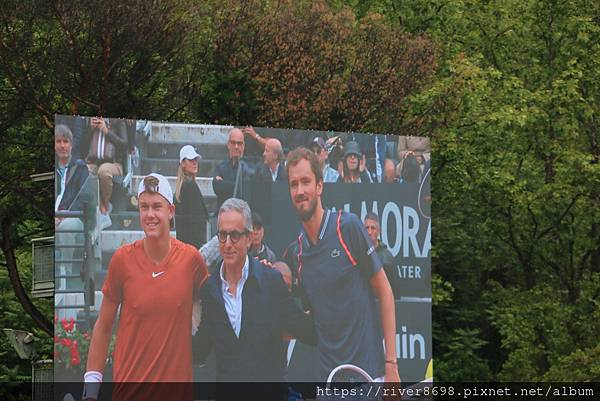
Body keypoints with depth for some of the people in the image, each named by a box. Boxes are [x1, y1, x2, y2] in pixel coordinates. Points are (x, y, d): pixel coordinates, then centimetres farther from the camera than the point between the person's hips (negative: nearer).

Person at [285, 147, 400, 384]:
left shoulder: (348, 226, -6)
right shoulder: (297, 250, 9)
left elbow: (384, 291, -3)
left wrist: (391, 364, -9)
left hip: (368, 373, -5)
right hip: (327, 377, 5)